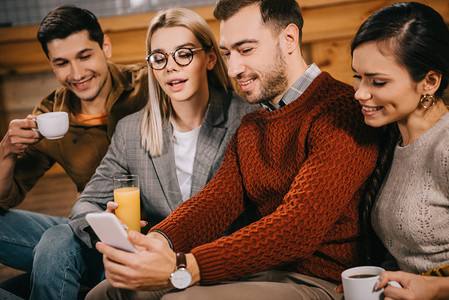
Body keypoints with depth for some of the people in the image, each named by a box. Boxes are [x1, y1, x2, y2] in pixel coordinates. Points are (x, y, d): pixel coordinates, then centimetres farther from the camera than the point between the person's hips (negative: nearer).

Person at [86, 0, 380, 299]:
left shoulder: (341, 109, -14)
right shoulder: (251, 125, 18)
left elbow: (299, 224, -24)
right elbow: (216, 198, 5)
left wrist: (183, 268, -30)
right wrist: (158, 240, -17)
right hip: (256, 272, 8)